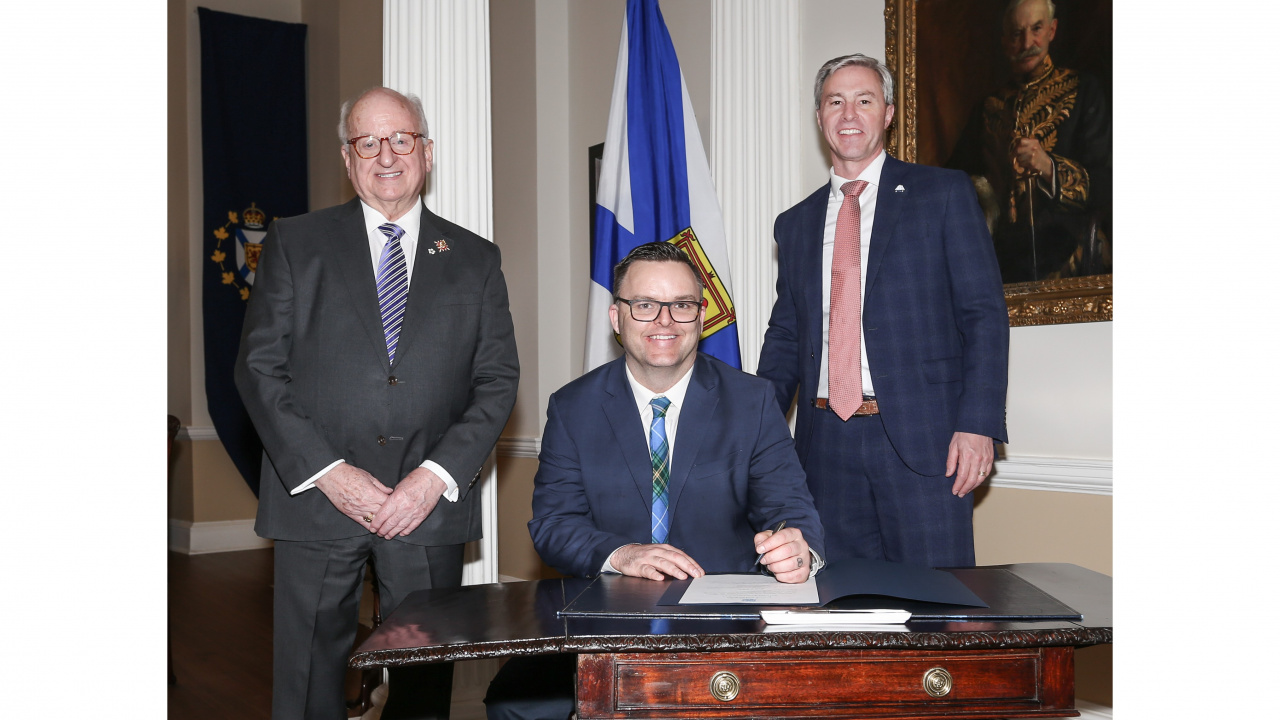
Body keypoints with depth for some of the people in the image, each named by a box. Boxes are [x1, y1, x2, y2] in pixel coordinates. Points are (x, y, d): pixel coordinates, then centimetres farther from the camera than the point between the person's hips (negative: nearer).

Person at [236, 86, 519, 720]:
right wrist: (326, 471, -10)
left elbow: (498, 380, 5)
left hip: (431, 505, 1)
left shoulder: (475, 259, 10)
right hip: (315, 500, 0)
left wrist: (437, 476, -9)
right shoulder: (293, 243, 7)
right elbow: (259, 367, 1)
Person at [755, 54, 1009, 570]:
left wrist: (977, 424, -13)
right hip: (826, 445, 4)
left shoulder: (944, 194, 4)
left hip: (921, 440, -3)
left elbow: (985, 314, -2)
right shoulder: (796, 223, 16)